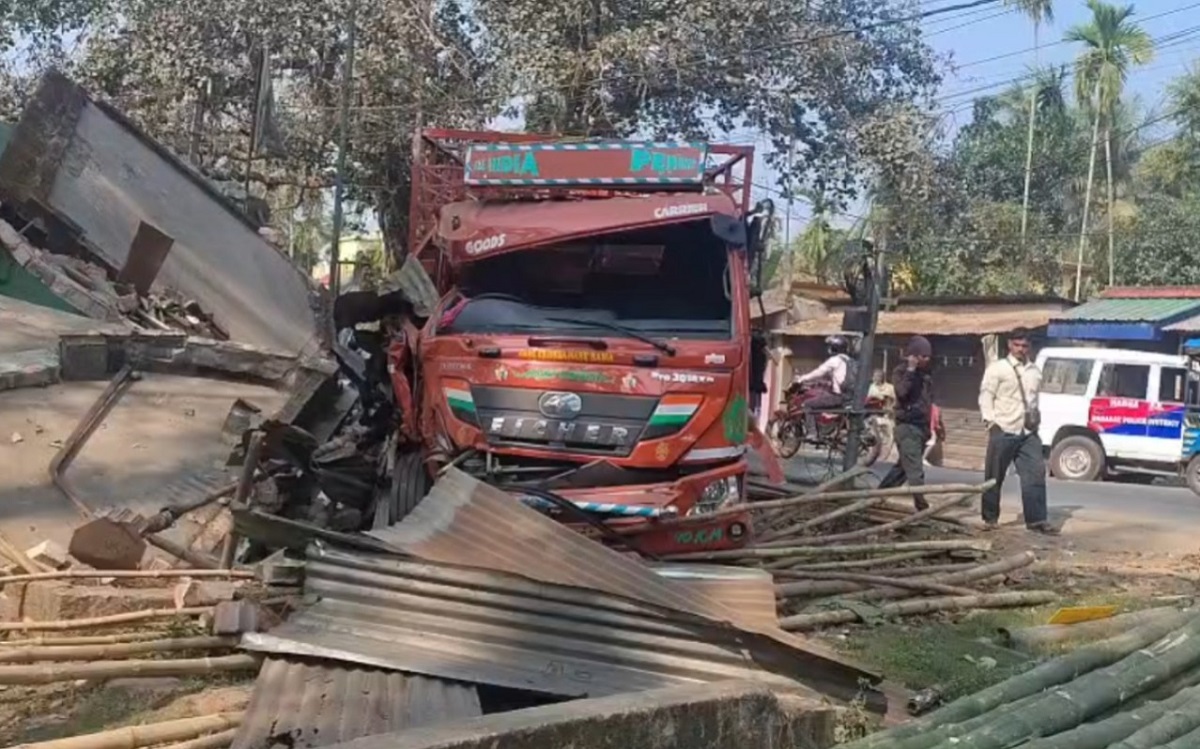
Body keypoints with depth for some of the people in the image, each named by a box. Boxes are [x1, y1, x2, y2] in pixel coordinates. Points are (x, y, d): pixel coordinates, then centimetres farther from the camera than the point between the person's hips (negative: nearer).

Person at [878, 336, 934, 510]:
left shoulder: (925, 374, 15)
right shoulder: (900, 372, -6)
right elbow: (901, 391, -25)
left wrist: (930, 426, 18)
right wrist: (910, 370, -19)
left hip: (922, 426, 8)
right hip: (907, 426, -8)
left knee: (903, 467, 13)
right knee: (915, 471, -13)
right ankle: (922, 506, -16)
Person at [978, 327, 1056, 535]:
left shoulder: (1035, 371, 15)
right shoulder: (997, 368, 0)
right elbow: (986, 396, -3)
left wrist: (1035, 420, 14)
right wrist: (990, 420, -12)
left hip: (1028, 432, 4)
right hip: (1003, 431, -4)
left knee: (1035, 474, -4)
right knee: (994, 477, 3)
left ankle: (1037, 520, -3)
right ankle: (990, 518, 15)